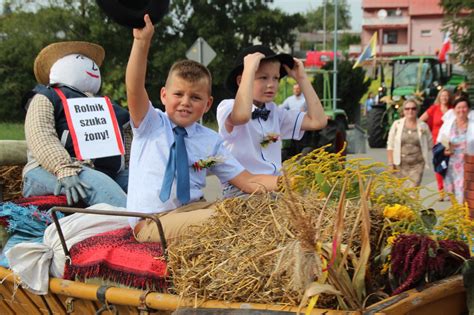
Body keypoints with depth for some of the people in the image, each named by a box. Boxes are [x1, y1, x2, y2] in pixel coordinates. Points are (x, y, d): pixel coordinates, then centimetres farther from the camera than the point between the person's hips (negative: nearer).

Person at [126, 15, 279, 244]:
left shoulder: (210, 141, 8)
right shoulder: (150, 124, 3)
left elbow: (248, 182, 4)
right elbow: (134, 89, -16)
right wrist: (142, 42, -29)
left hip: (192, 208, 4)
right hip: (152, 222, -4)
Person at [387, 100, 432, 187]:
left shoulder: (423, 126, 2)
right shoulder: (396, 124, 2)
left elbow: (430, 144, 12)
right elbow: (390, 145, 3)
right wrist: (390, 163, -2)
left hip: (417, 164, -1)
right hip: (401, 164, 1)